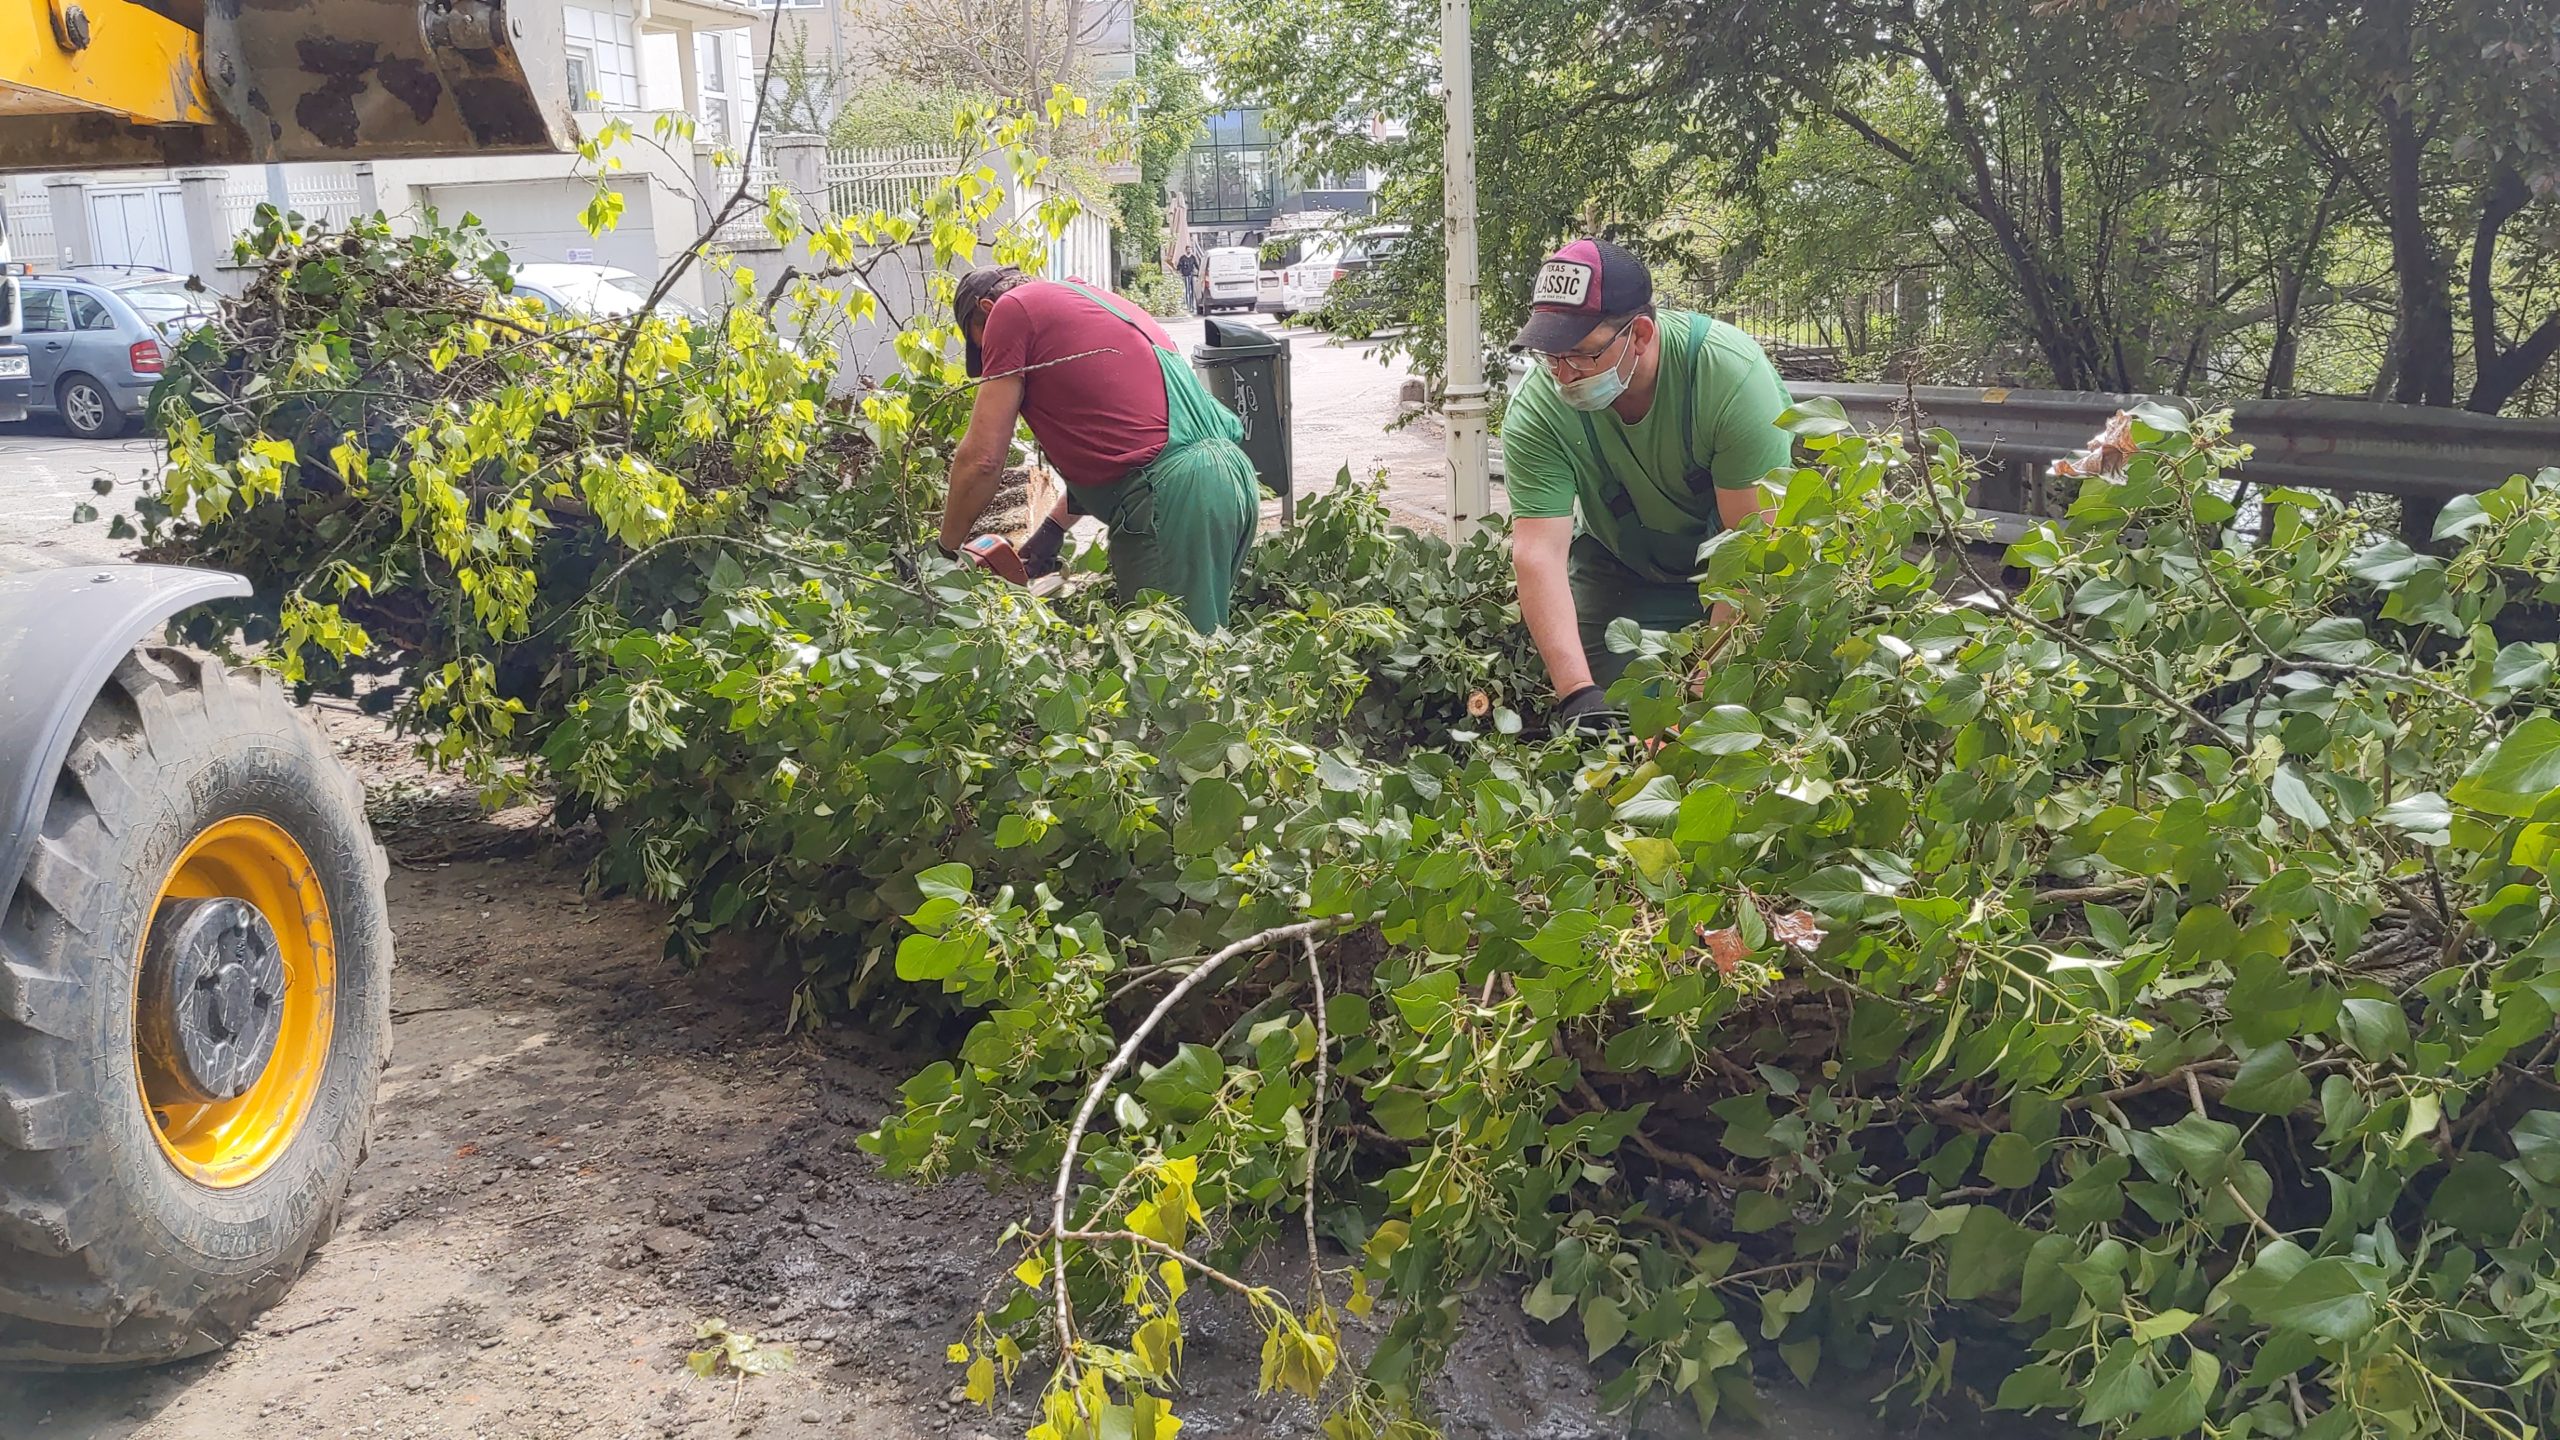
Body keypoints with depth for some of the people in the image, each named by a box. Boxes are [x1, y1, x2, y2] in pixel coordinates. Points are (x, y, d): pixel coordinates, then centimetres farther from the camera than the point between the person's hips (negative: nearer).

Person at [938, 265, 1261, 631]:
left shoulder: (1012, 309, 3)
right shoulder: (1096, 298, 28)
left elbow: (981, 460, 0)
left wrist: (945, 550, 14)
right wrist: (1054, 526, 34)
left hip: (1172, 495, -9)